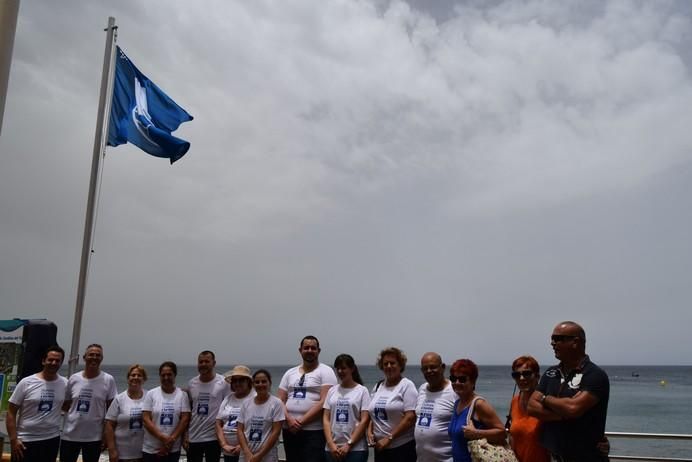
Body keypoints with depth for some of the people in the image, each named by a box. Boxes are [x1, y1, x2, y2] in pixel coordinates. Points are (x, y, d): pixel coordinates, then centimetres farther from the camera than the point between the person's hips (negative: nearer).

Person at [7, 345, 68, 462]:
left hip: (52, 440, 3)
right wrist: (13, 439, -11)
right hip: (25, 440, -2)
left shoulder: (65, 384, -1)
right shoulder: (26, 383, -8)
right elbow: (11, 412, -6)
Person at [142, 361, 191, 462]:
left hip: (173, 450, 0)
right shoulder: (151, 394, -1)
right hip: (150, 450, 0)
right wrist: (163, 438, -16)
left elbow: (185, 419, -4)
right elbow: (146, 419, -7)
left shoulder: (182, 394, 0)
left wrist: (171, 440, -13)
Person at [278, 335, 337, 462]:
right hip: (290, 430, 5)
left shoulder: (325, 371, -2)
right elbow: (280, 401, 10)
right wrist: (289, 420, -9)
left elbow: (324, 402, -12)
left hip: (314, 432, -5)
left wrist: (301, 422, -14)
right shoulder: (290, 373, 14)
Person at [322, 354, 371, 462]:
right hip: (332, 448, 4)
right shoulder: (332, 390, 9)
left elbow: (364, 420, -8)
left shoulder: (362, 391, -2)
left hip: (356, 449, -4)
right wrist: (330, 444, -6)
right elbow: (326, 419, 6)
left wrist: (349, 444, -12)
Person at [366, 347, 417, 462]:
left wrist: (389, 438, -15)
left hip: (403, 447, -5)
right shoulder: (378, 386, 12)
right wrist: (370, 431, -1)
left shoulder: (407, 385, -6)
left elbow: (410, 417, -14)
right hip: (380, 447, 6)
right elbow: (372, 414, 17)